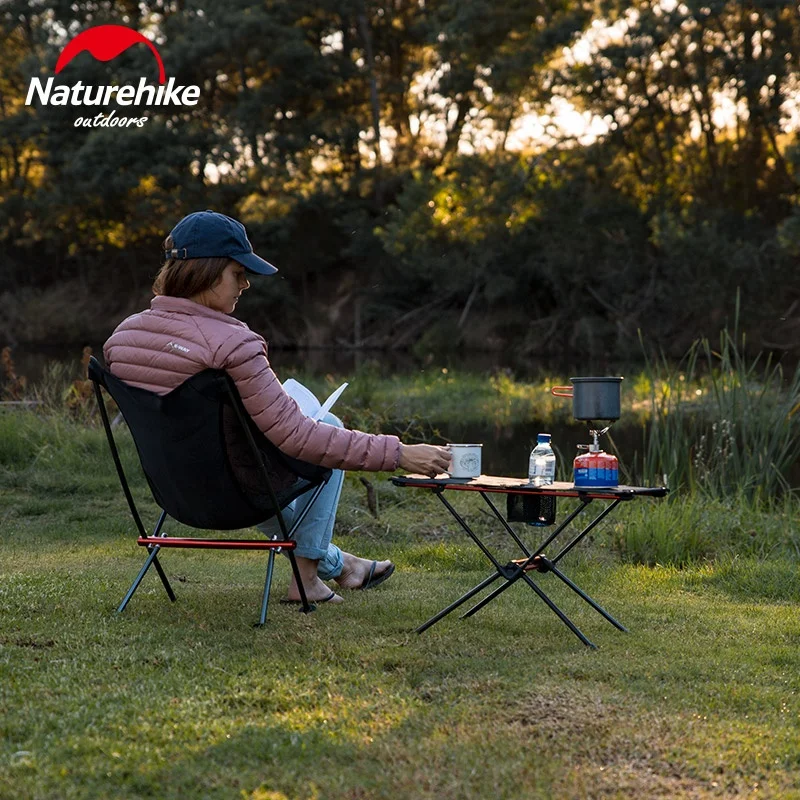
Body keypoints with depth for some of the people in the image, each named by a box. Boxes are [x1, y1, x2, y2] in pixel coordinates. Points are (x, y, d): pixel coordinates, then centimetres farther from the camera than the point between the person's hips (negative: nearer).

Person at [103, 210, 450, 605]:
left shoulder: (122, 336, -7)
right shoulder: (232, 344, -29)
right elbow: (297, 437, -28)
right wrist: (398, 454, -24)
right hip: (239, 492, -7)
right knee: (328, 427, 21)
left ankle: (332, 560, 51)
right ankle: (307, 576, 25)